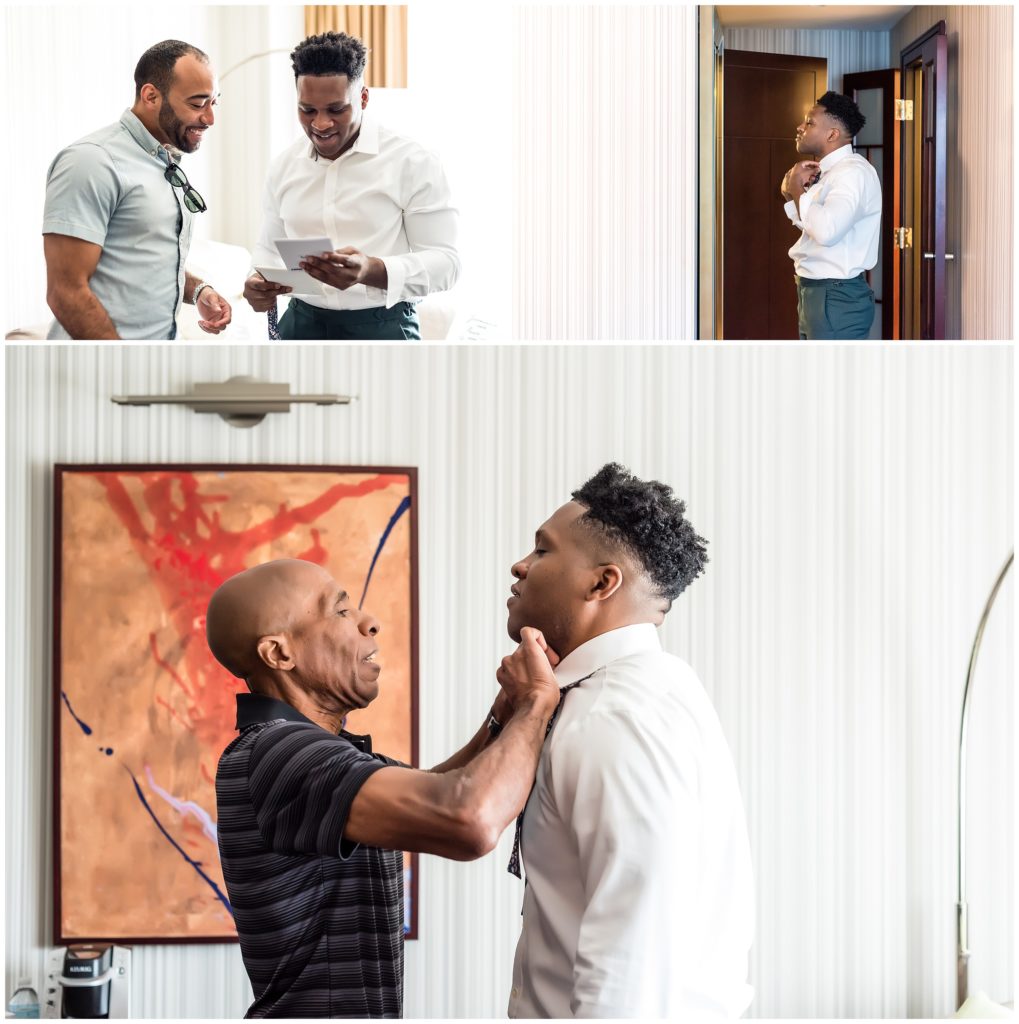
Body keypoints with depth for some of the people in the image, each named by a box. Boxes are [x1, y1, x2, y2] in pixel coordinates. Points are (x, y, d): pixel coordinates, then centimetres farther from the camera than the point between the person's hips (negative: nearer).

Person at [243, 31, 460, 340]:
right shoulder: (283, 166, 6)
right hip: (301, 323, 4)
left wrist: (372, 271, -30)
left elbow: (444, 260, -13)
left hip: (381, 326, -4)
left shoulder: (413, 162, -9)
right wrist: (260, 283, -7)